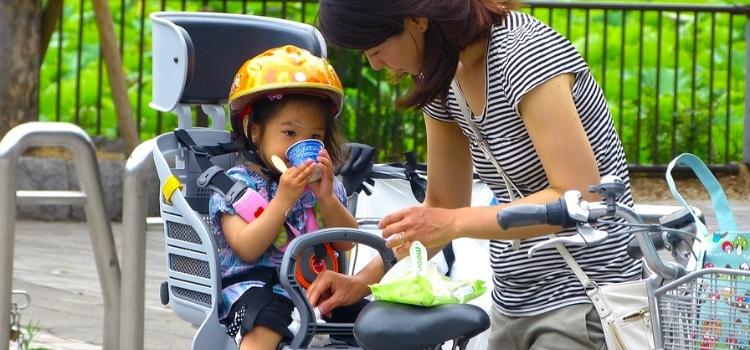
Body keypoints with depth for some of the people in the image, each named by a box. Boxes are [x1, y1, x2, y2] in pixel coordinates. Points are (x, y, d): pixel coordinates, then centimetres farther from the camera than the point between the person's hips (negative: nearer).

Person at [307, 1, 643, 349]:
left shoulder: (527, 53, -20)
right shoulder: (442, 80, 4)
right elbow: (443, 203, 13)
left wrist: (455, 223, -22)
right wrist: (365, 280, 2)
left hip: (585, 303, -8)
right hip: (512, 306, 8)